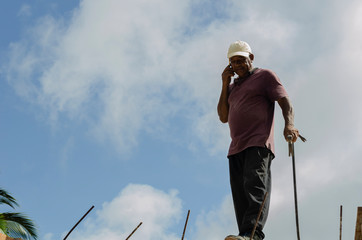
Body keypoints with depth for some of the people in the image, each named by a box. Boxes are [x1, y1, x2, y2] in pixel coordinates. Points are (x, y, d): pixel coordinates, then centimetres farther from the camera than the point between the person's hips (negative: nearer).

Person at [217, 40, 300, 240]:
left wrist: (289, 124, -21)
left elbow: (285, 103, 0)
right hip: (236, 147, 7)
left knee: (254, 185, -26)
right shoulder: (233, 86, 29)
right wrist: (225, 84, 15)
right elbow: (223, 117, 20)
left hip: (258, 143, -7)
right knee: (240, 194, -5)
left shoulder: (265, 76, 11)